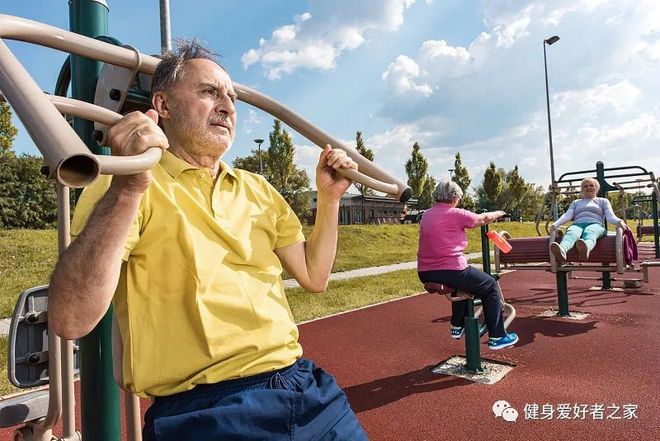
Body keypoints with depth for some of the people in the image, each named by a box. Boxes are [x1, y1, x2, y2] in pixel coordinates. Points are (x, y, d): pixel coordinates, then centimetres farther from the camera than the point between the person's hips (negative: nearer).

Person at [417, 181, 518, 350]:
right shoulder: (455, 214, -8)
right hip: (450, 271, -8)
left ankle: (457, 327, 42)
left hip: (425, 274, 8)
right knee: (490, 285, 14)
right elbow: (483, 219, 7)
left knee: (463, 281, 36)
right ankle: (497, 337, 17)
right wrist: (498, 213, 29)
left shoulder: (427, 214, 12)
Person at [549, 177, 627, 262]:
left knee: (590, 233, -41)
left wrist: (619, 221, -12)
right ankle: (562, 250, -74)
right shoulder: (575, 202, 34)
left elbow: (610, 216, 13)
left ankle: (586, 248, -77)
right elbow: (567, 215, 17)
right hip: (577, 224, 1)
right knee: (571, 232, -39)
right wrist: (556, 224, -5)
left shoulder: (603, 201, 30)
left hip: (595, 224, -1)